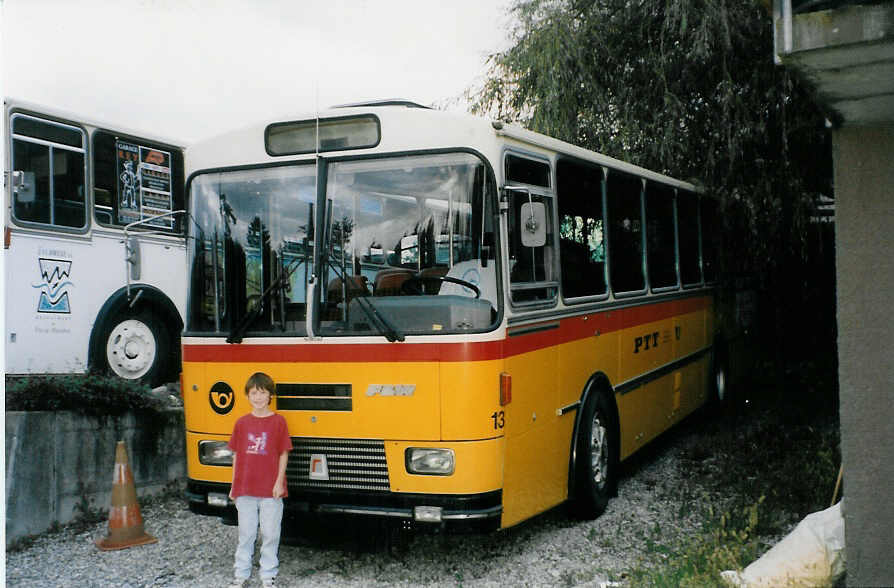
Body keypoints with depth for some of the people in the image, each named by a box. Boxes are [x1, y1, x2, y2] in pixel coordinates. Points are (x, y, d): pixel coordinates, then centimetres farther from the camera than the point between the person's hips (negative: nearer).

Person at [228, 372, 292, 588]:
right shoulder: (242, 423, 5)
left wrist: (279, 482, -7)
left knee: (270, 533, 4)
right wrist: (233, 485, 9)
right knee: (246, 533, 9)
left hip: (270, 490, -2)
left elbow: (283, 454, 0)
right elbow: (236, 455, 10)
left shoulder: (278, 421, -2)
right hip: (245, 489, 2)